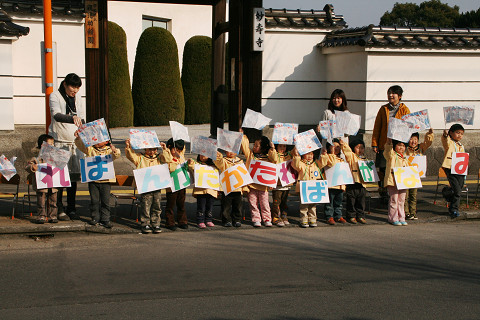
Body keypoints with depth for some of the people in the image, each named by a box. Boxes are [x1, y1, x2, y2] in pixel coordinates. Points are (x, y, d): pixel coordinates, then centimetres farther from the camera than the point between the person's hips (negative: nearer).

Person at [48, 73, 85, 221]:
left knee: (74, 175, 5)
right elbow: (56, 115, -25)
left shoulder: (78, 98, 11)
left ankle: (71, 209, 12)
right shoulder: (55, 96, -6)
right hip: (59, 142, -5)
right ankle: (59, 209, -1)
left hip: (75, 142, 5)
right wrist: (72, 118, -42)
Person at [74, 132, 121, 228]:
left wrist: (114, 149, -33)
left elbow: (116, 155, -13)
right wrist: (77, 138, -20)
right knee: (94, 200, 7)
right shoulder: (90, 149, 7)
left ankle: (105, 219, 10)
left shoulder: (109, 150, 4)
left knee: (105, 200, 2)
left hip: (106, 180, -1)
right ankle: (95, 218, 18)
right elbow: (81, 145, -3)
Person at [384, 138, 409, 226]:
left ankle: (401, 218, 17)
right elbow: (388, 147, -21)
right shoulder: (391, 155, -1)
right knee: (394, 200, -4)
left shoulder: (404, 159, 19)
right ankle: (393, 218, 3)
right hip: (393, 182, -6)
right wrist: (389, 139, -34)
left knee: (401, 200, 10)